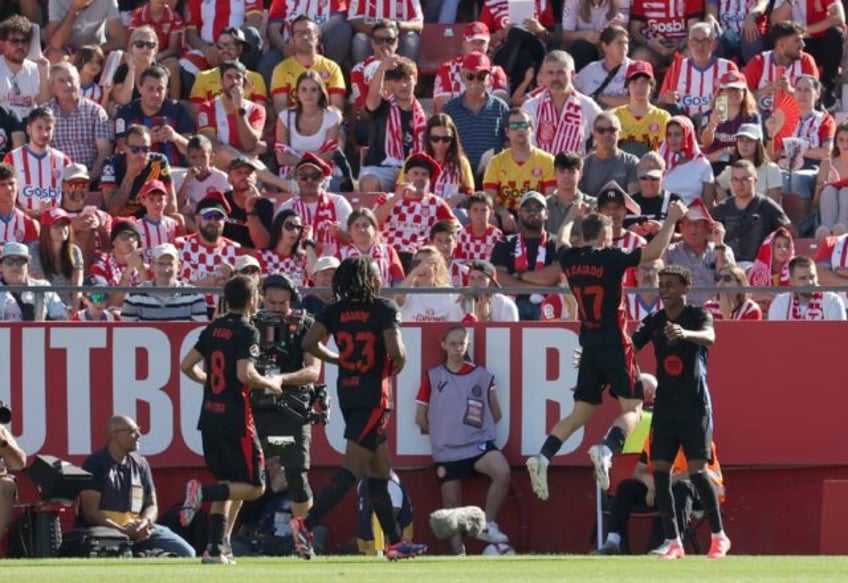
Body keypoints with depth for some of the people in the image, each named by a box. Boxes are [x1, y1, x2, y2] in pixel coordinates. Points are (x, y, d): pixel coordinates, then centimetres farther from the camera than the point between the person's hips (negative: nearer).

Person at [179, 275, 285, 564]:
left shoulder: (212, 330, 10)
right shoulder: (247, 332, -11)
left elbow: (187, 366, 11)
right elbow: (245, 374, -22)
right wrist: (271, 383, -4)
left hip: (209, 418, 7)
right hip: (235, 419, -7)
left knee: (226, 484, 16)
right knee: (254, 486, 0)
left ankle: (216, 547, 6)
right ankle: (202, 492, -22)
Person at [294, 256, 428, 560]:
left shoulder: (336, 311, 5)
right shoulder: (385, 309, -11)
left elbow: (309, 343, -3)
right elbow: (395, 350, -21)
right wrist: (398, 363, 2)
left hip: (347, 393, 7)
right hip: (374, 395, -7)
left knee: (379, 470, 15)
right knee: (352, 469, -10)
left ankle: (394, 541, 19)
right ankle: (306, 524, -24)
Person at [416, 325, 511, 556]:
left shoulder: (482, 375, 7)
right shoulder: (432, 377, 6)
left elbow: (496, 415, 13)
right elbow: (421, 417, 11)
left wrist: (479, 427, 4)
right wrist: (439, 432, 9)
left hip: (479, 444, -1)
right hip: (446, 450, 1)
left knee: (502, 471, -28)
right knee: (451, 503, 2)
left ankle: (488, 526, -14)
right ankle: (458, 552, 15)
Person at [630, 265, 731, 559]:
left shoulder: (698, 316, -6)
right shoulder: (654, 321, 9)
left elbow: (709, 337, -27)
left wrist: (685, 334, -49)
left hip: (695, 405, -5)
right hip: (664, 405, 5)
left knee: (697, 470, -11)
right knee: (660, 471, -3)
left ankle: (719, 537, 3)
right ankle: (673, 542, 3)